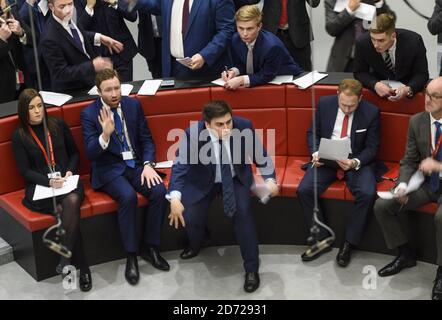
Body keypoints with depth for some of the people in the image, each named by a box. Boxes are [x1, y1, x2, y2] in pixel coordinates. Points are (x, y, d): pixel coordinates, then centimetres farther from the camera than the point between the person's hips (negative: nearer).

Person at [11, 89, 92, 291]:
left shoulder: (58, 125, 11)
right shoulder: (19, 136, 4)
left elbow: (74, 153, 18)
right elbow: (25, 171, 1)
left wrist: (70, 171, -2)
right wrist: (48, 181, -16)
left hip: (67, 181, 2)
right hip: (40, 186, -2)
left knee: (72, 201, -36)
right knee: (67, 209, -33)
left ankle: (66, 260, -30)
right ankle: (82, 267, -28)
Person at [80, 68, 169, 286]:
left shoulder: (133, 105, 4)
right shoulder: (89, 113, -6)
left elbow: (146, 139, 7)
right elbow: (91, 153, -12)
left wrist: (148, 165, -10)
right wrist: (105, 134, -31)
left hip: (136, 163, 4)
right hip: (109, 168, -3)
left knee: (159, 191, -24)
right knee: (128, 196, -33)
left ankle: (150, 248, -7)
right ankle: (131, 255, -18)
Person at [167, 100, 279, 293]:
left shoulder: (243, 127, -23)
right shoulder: (192, 134, -27)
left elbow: (259, 155, -9)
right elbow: (180, 165, -29)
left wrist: (269, 179, -25)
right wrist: (175, 197, -44)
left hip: (236, 178, 0)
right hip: (202, 181, 0)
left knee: (242, 211, -24)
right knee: (190, 218, -14)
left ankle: (251, 269, -7)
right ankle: (195, 245, 26)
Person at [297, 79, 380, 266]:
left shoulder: (371, 113, -8)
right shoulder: (324, 104, -3)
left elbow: (372, 148, -3)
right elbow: (313, 133, 8)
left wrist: (355, 162, -23)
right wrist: (315, 153, -12)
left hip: (357, 162, -2)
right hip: (326, 159, 2)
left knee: (367, 194, -29)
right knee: (304, 190, -22)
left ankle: (348, 244, -12)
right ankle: (322, 240, -6)